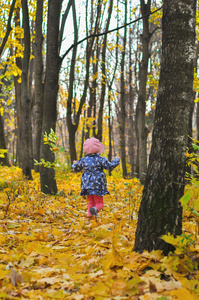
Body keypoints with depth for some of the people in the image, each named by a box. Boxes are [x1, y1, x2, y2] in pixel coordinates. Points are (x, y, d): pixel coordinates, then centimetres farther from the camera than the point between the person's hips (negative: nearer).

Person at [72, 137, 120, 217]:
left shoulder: (83, 160, 5)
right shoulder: (100, 159, -8)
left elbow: (75, 168, 18)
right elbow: (110, 166, -7)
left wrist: (74, 164, 41)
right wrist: (116, 160, 11)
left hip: (87, 186, 4)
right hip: (97, 185, -4)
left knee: (91, 202, 16)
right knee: (99, 203, 2)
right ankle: (95, 209, -30)